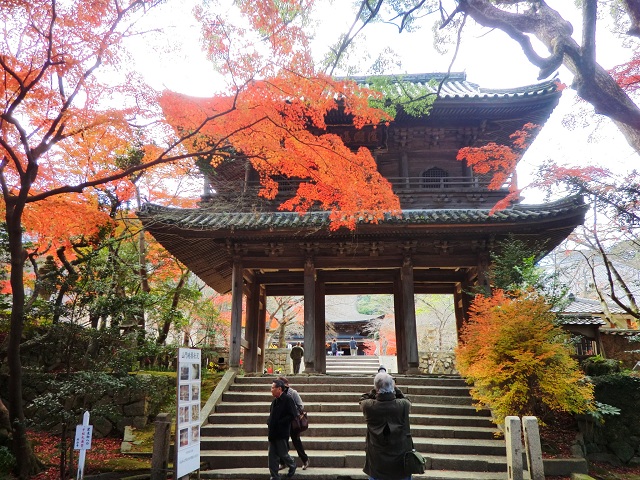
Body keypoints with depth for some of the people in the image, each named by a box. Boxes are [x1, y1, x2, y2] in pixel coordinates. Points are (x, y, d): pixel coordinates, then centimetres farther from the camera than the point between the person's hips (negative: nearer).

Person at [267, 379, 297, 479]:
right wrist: (269, 422, 4)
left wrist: (279, 423, -19)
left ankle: (292, 466, 33)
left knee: (283, 454, 4)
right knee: (272, 456, 8)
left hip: (282, 433, -7)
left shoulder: (288, 400, -13)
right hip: (273, 433, 7)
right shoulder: (274, 401, 12)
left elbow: (291, 415, -18)